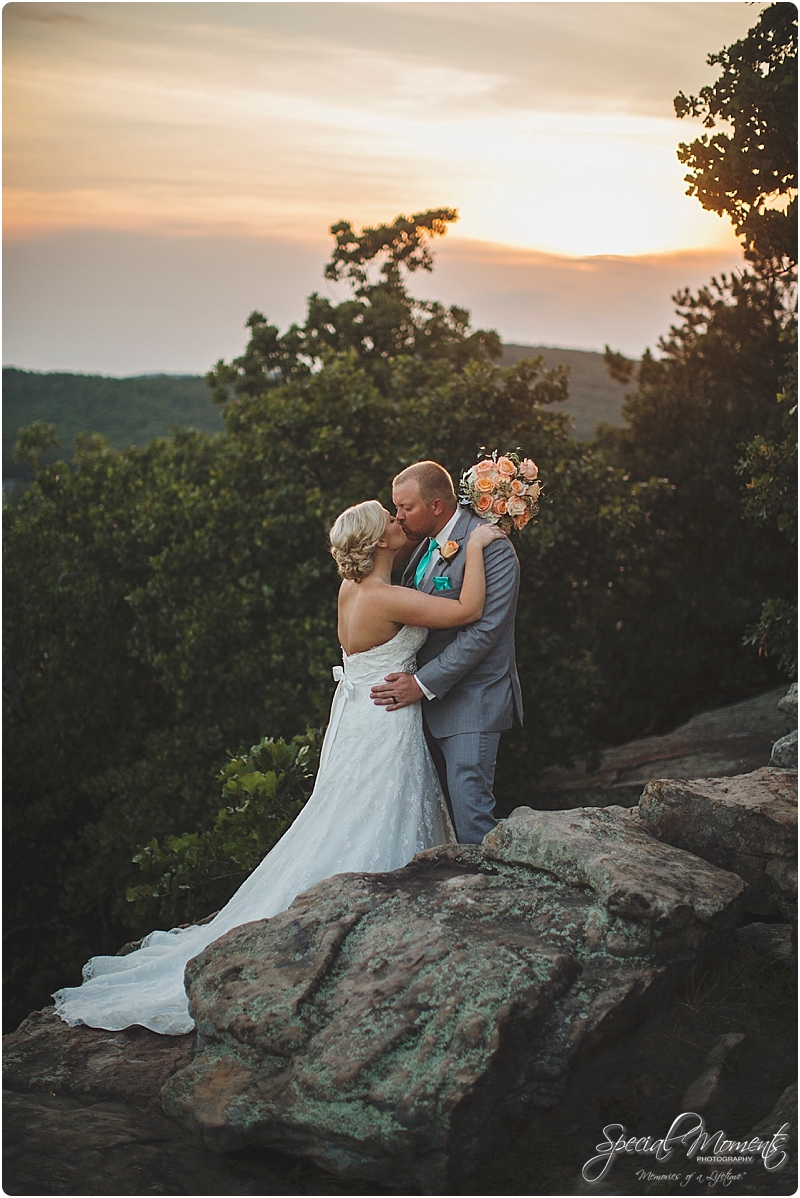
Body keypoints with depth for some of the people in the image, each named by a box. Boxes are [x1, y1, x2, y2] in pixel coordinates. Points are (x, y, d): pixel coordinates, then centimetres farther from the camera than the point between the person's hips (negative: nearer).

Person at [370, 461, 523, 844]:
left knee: (470, 809, -10)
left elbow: (484, 630, -20)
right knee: (442, 808, 10)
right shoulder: (427, 544, 13)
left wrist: (423, 683, -20)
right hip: (430, 699, 8)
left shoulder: (491, 548, -15)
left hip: (470, 700, -8)